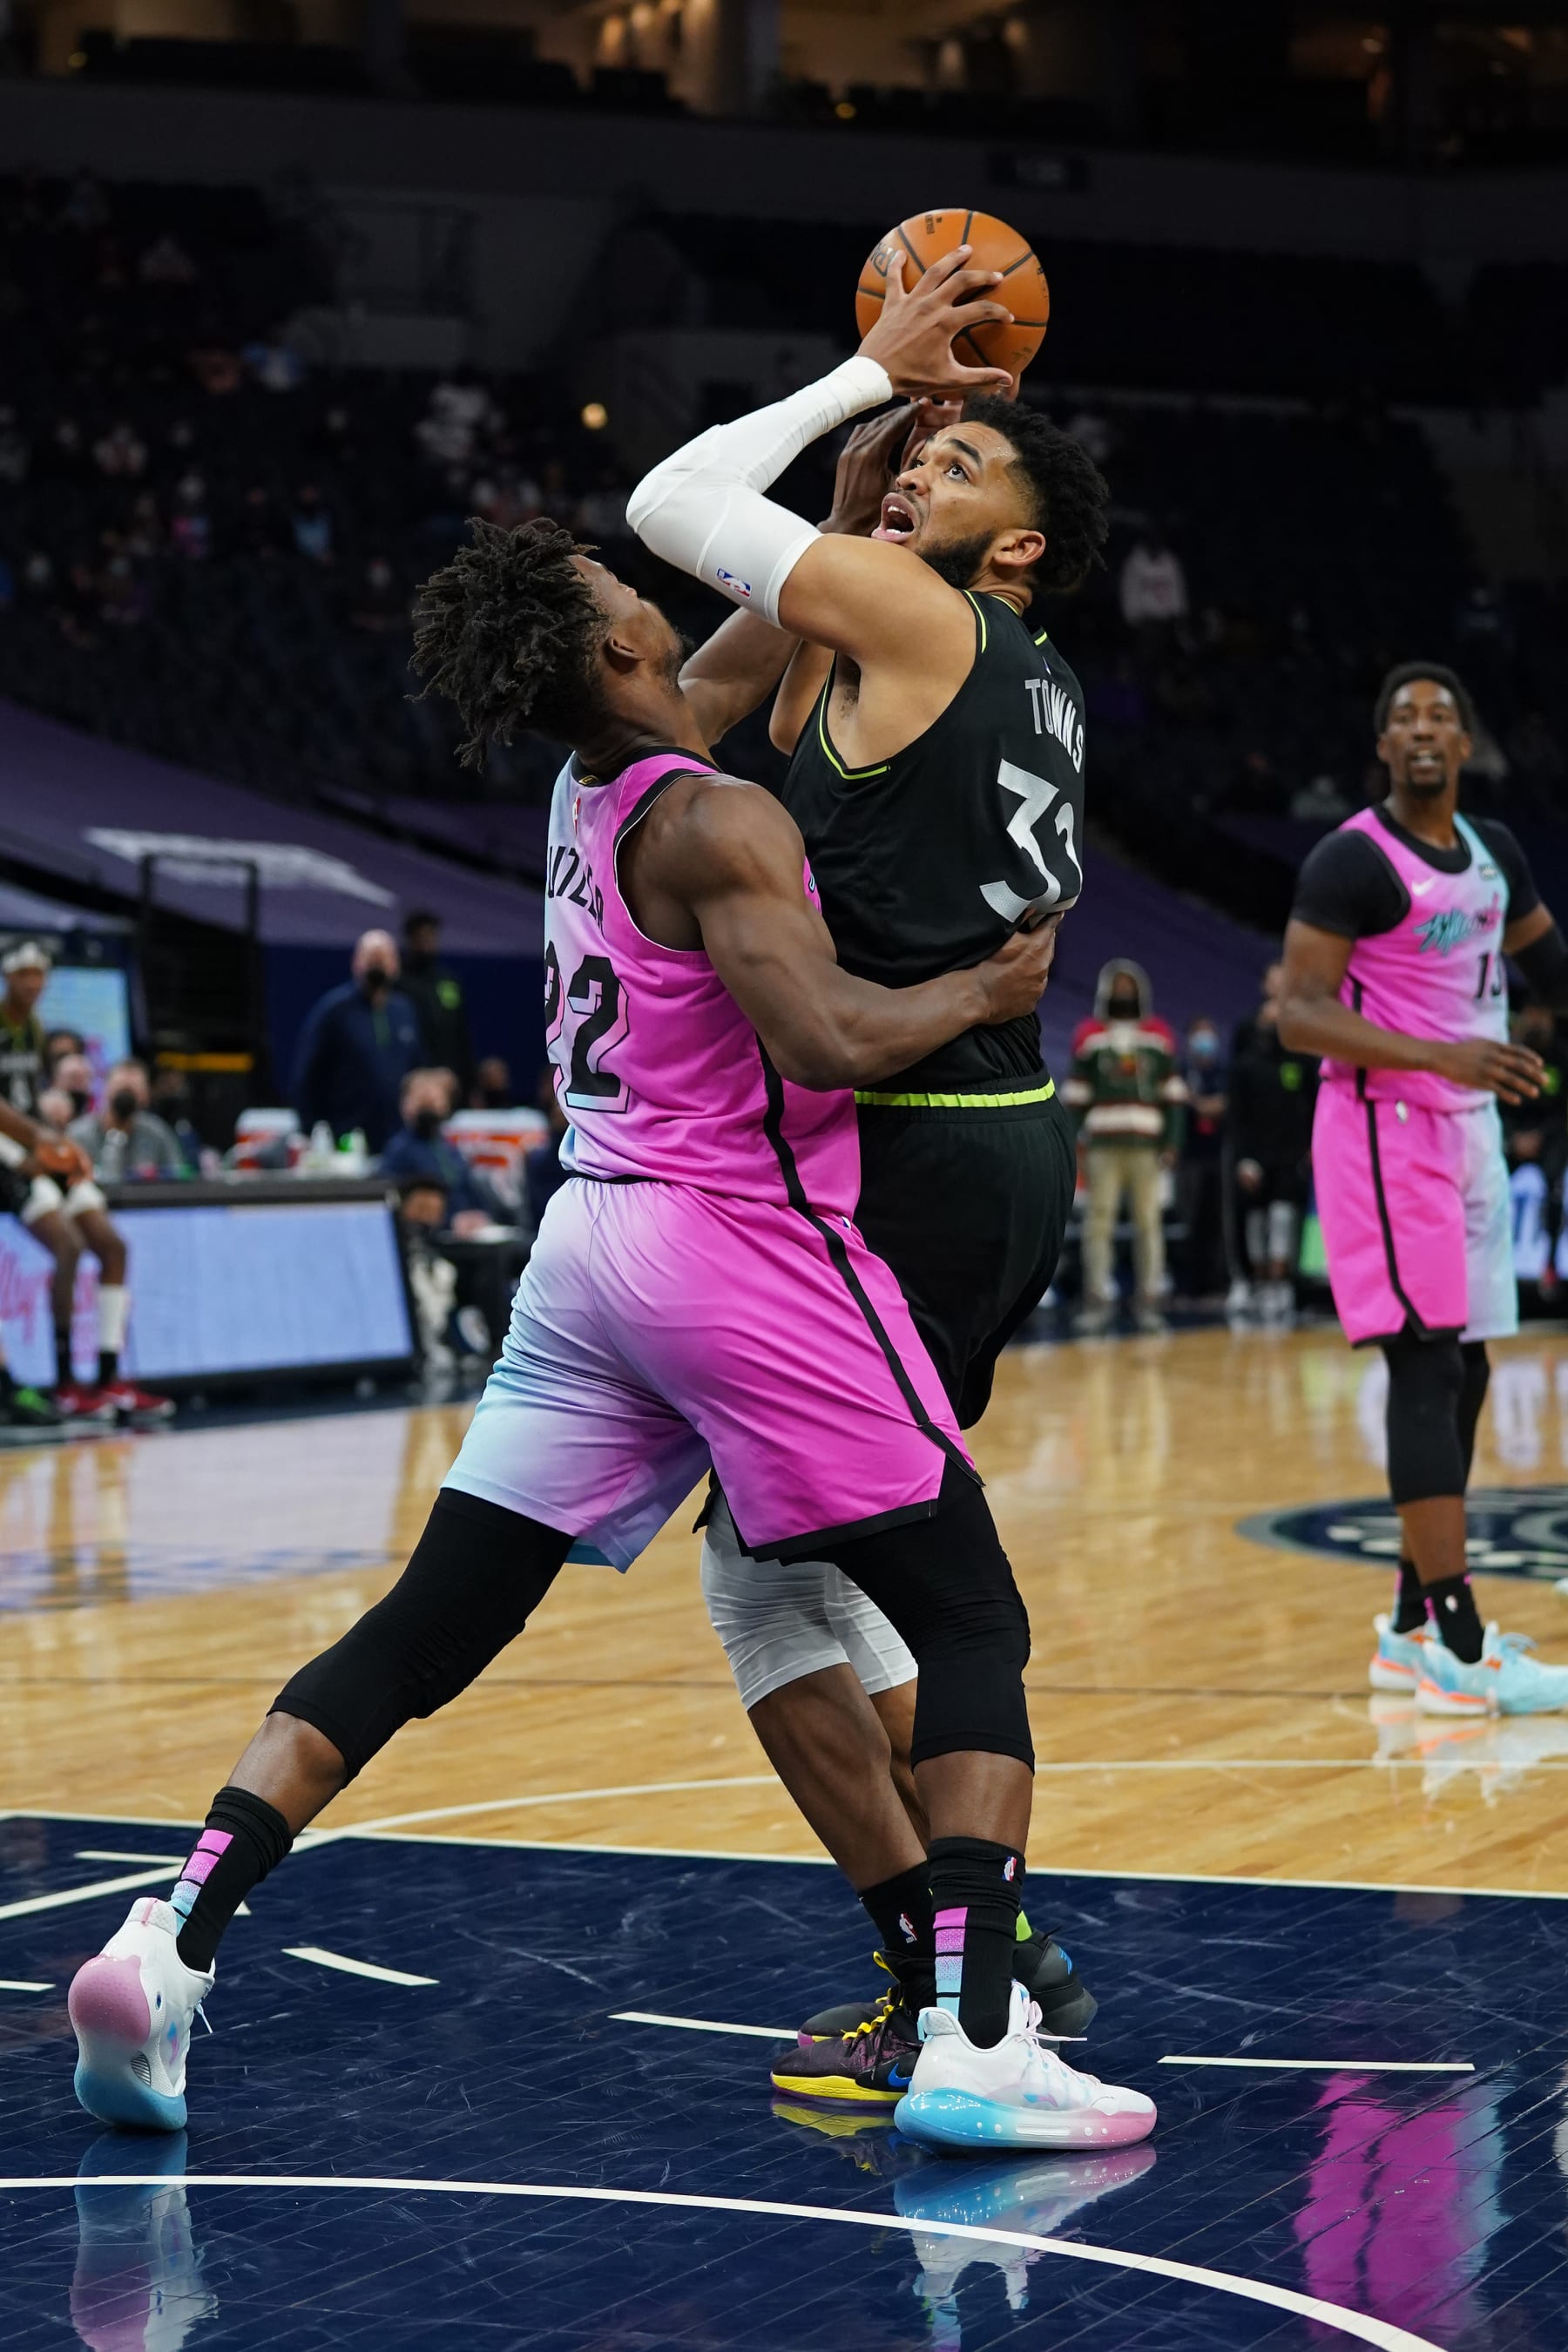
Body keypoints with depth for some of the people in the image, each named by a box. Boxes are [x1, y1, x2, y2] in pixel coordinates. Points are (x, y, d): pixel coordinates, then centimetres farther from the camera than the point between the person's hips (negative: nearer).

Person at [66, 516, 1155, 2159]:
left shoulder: (587, 794, 13)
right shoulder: (715, 822, -12)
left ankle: (171, 1943, -4)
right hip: (748, 1248, -7)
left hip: (591, 1248, 8)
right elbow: (823, 1044, -23)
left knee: (422, 1635, 8)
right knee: (972, 1626, 1)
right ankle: (974, 2041, -11)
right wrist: (982, 991, -6)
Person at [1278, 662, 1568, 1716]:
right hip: (1387, 1126, -9)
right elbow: (1301, 1015, -18)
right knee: (1428, 1363, -14)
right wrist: (1438, 1055, -29)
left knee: (1462, 1370, 11)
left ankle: (1415, 1626, 20)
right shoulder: (1354, 861, -13)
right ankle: (1460, 1648, -17)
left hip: (1467, 1125, 9)